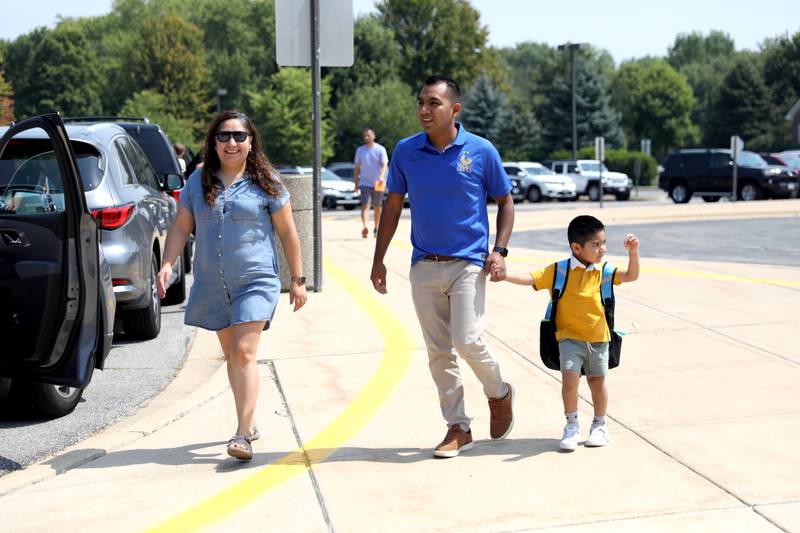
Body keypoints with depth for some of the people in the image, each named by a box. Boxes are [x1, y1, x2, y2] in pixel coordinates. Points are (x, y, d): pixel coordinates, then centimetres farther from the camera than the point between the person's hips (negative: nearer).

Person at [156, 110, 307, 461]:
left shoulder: (266, 183, -2)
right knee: (231, 355, 13)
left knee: (244, 353, -14)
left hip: (255, 280, -4)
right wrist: (167, 264, -7)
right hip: (212, 284, 4)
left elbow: (287, 233, 2)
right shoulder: (198, 181, 7)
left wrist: (297, 280, 2)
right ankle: (248, 423, 27)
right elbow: (181, 227, 8)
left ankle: (243, 435, -15)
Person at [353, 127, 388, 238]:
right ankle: (364, 228, -30)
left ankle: (376, 229, 26)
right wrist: (356, 183, 11)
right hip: (365, 183, 1)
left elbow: (384, 165, -12)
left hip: (378, 184, -1)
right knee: (365, 206, -15)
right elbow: (357, 168, 14)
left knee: (377, 208, 11)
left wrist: (382, 177, -30)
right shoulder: (360, 150, 8)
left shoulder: (380, 149, -2)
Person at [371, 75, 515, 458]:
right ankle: (458, 428, 17)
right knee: (438, 351, 5)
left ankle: (499, 394, 18)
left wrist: (499, 250, -7)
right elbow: (393, 205, 11)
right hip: (424, 266, 3)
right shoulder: (406, 151, 2)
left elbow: (505, 201, 6)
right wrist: (378, 259, 9)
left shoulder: (480, 151, -4)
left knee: (467, 341, -13)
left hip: (468, 263, -3)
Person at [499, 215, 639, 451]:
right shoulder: (558, 271, -7)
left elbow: (631, 275, -2)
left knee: (597, 381, 10)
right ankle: (572, 425, 5)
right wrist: (502, 274, -26)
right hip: (570, 337, -2)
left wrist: (633, 252, -18)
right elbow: (529, 279, -12)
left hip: (598, 338, 2)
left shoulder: (604, 271, 1)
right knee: (570, 378, -15)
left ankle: (600, 425, 31)